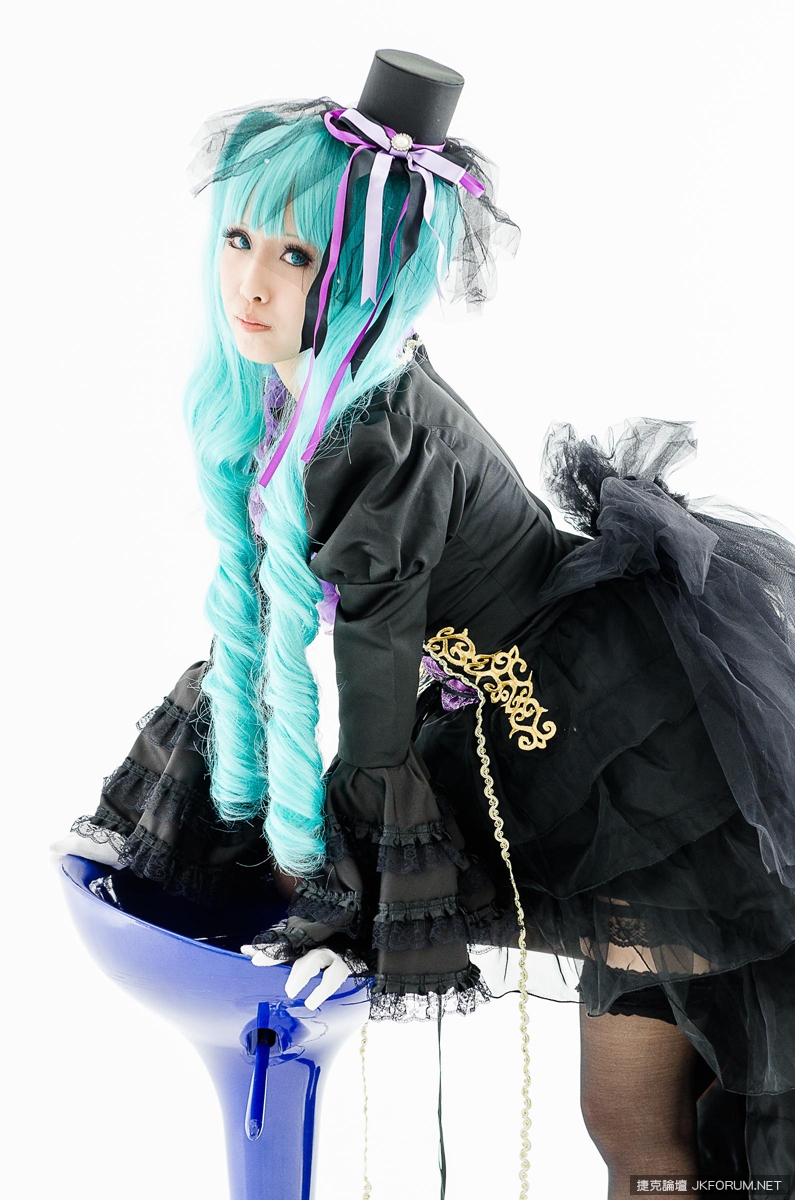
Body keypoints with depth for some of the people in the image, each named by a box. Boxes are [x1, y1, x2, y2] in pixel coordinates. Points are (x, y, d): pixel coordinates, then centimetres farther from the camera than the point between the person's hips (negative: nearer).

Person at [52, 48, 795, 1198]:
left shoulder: (386, 438, -28)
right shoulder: (268, 406, 0)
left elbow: (378, 702, -21)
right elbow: (259, 614, 12)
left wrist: (336, 899, -11)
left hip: (634, 737, -8)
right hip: (539, 737, 9)